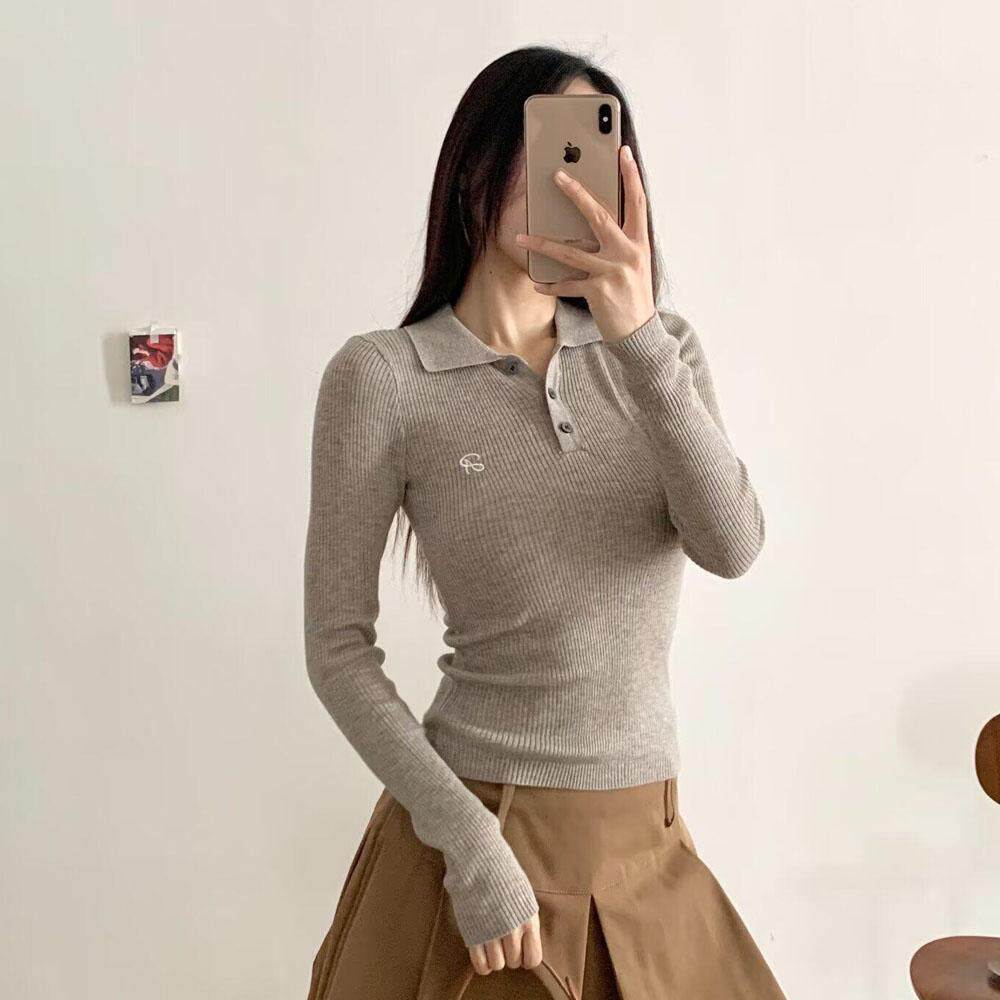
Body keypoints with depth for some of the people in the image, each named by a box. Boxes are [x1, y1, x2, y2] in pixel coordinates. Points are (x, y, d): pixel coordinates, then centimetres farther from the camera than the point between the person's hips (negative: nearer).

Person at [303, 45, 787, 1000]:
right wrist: (472, 846, -14)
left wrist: (637, 335, -24)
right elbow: (337, 647, -9)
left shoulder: (657, 348, 2)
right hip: (477, 832, -4)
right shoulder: (382, 375, -9)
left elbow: (732, 547, -13)